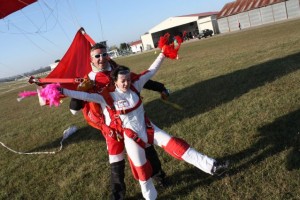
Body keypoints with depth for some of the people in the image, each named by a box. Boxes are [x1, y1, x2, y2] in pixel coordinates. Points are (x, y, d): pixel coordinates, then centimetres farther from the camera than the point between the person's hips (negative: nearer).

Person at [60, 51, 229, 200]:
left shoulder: (135, 87, -5)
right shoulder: (107, 97, -15)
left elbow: (150, 72, -2)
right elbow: (85, 95, -22)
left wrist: (162, 54, -3)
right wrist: (62, 91, -30)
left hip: (147, 128, 3)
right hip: (130, 136, -3)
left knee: (174, 144, -7)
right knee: (141, 168, 9)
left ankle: (211, 166, -5)